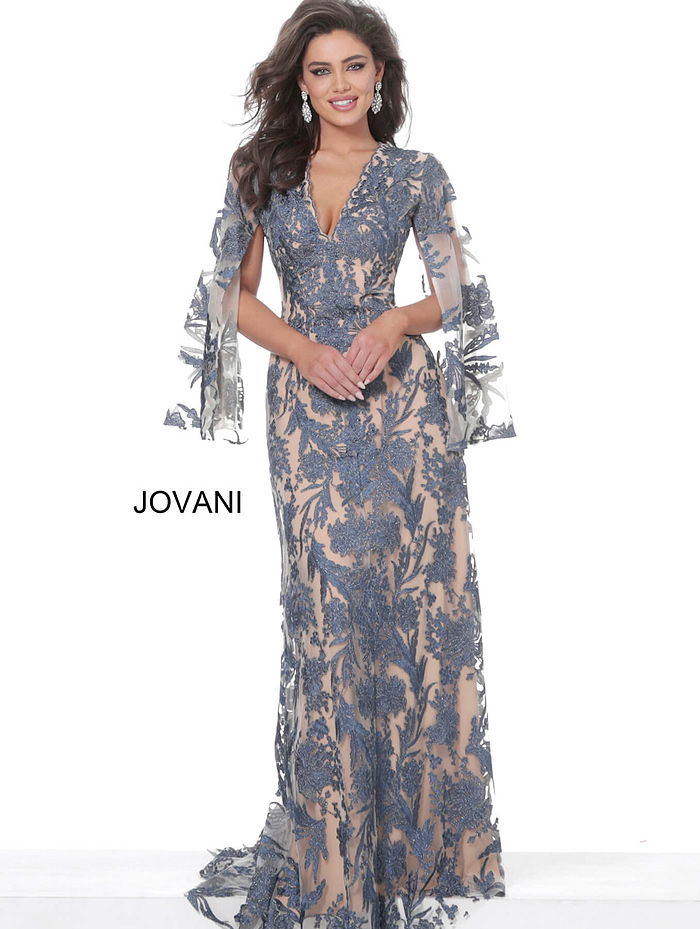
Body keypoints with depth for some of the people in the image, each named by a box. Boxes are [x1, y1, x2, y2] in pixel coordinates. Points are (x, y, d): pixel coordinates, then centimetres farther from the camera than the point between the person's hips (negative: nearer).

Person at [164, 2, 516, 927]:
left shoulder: (415, 174, 6)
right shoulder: (262, 171, 8)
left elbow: (456, 291, 6)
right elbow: (232, 293, 6)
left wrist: (398, 323, -14)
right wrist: (308, 352, -9)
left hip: (402, 401, 0)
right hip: (307, 408, 1)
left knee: (414, 598, -1)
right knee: (328, 607, 0)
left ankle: (416, 825, 14)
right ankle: (337, 848, 11)